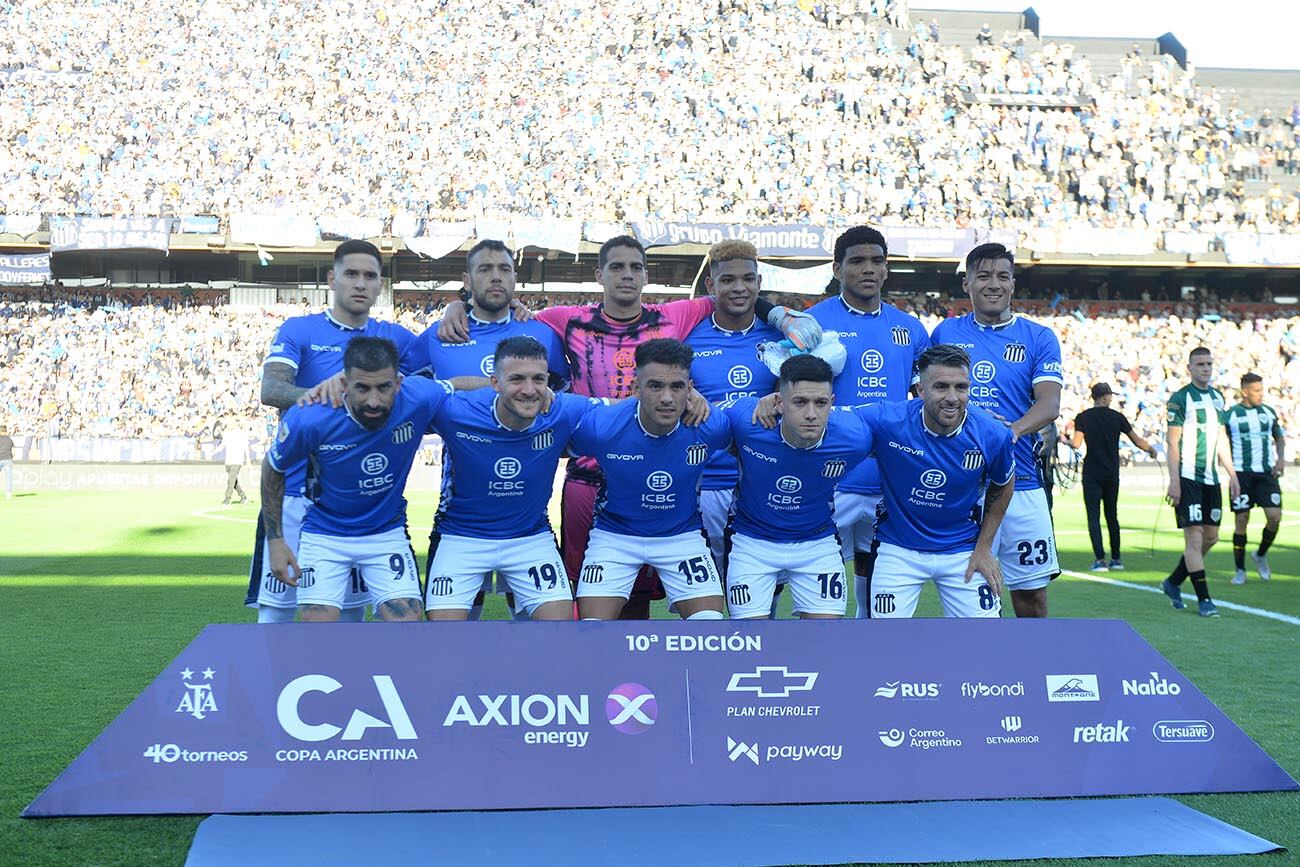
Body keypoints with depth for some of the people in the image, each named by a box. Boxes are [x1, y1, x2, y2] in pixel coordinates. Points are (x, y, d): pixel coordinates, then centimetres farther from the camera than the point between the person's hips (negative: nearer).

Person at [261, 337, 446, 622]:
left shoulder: (419, 398, -25)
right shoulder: (308, 419, -25)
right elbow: (273, 469, -4)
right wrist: (275, 540, -4)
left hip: (388, 533, 1)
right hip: (324, 536, -1)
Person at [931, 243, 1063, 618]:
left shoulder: (1038, 338, 6)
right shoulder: (944, 333, 9)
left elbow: (1049, 404, -6)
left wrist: (1013, 429, -27)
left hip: (1020, 484, 0)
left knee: (1032, 597, 3)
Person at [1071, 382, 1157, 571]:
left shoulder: (1083, 417, -4)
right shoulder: (1117, 417, 1)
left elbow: (1076, 443, -14)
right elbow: (1137, 441, 4)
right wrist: (1152, 450, 22)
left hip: (1092, 474, -2)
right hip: (1112, 473, 2)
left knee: (1093, 517, -2)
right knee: (1112, 516, 15)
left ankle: (1100, 559, -12)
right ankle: (1116, 558, 18)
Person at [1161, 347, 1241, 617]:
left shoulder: (1217, 397, 14)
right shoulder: (1180, 398, -7)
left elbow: (1221, 439, 20)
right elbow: (1172, 443, -9)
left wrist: (1232, 474, 15)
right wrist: (1173, 481, -15)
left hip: (1210, 478, 7)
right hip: (1188, 477, -7)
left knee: (1210, 537, 8)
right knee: (1194, 537, -7)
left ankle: (1173, 582, 24)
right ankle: (1204, 599, -2)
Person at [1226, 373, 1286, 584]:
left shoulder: (1269, 412, 9)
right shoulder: (1231, 415, -2)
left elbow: (1279, 437, 20)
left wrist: (1281, 458, 2)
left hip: (1267, 472, 3)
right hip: (1242, 473, -3)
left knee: (1275, 516, -8)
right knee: (1241, 520, -1)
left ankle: (1260, 555, 18)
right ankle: (1240, 570, 9)